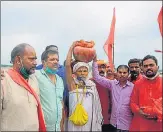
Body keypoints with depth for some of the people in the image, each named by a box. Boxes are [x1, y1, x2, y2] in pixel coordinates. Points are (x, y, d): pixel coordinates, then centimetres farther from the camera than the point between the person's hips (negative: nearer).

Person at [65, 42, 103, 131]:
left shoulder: (92, 85, 7)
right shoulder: (72, 84, -3)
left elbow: (96, 105, 11)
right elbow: (67, 65, -13)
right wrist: (72, 47, -8)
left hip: (90, 121, 3)